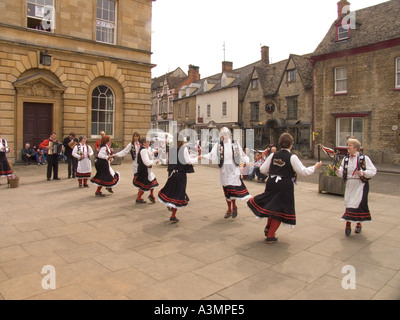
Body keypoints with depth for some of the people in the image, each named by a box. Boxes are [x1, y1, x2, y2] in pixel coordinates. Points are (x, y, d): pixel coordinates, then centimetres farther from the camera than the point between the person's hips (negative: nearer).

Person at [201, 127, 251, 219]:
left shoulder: (235, 144, 3)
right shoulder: (218, 145, 4)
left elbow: (242, 155, 6)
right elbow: (212, 154, -5)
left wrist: (248, 161, -3)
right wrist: (203, 156, -20)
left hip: (233, 169, -2)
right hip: (223, 169, 2)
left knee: (233, 187, -9)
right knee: (226, 189, 7)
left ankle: (234, 207, 13)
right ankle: (229, 209, 22)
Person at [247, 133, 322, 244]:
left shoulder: (273, 155, 2)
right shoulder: (292, 157, -10)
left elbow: (263, 170, 5)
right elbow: (304, 171, -8)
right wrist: (315, 167, 7)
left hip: (271, 184, 4)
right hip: (284, 187, -4)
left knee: (273, 206, 27)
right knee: (280, 210, 7)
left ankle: (268, 227, 29)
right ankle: (270, 236, 12)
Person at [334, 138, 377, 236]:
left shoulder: (364, 158, -7)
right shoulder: (346, 159, 6)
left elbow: (373, 171, -7)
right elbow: (342, 173, 2)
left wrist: (363, 173, -23)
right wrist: (337, 170, -18)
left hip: (360, 185, -4)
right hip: (349, 185, 4)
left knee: (359, 204, -2)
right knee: (348, 203, 3)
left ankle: (359, 223, 21)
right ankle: (348, 224, 12)